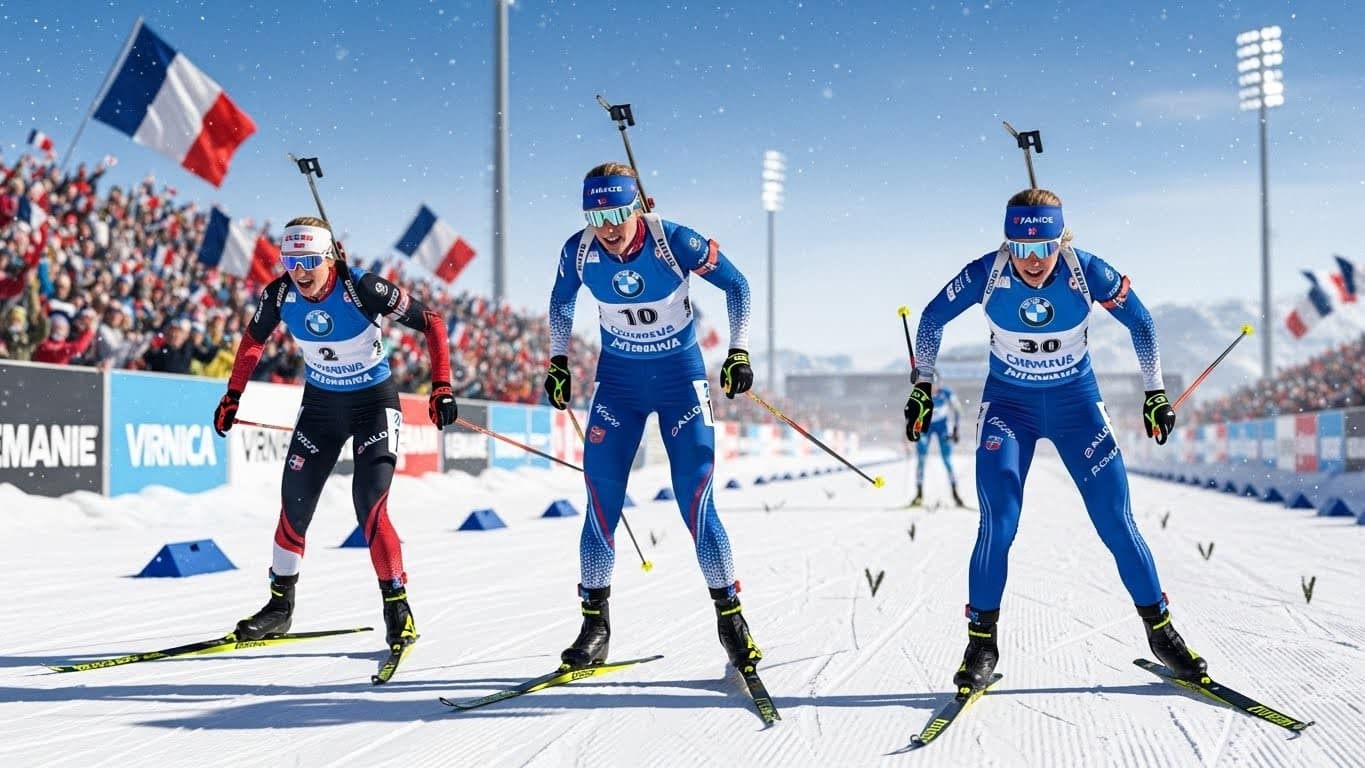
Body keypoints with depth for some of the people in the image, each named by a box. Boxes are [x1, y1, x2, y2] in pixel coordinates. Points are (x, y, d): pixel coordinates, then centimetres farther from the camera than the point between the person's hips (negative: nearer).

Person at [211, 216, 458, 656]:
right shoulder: (279, 295, -13)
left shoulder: (363, 290, -26)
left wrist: (442, 388, -22)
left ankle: (398, 610, -4)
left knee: (370, 508, -16)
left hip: (374, 402, -4)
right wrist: (232, 396, 7)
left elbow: (431, 323, -17)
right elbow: (253, 341, 8)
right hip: (320, 404, 5)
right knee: (295, 503, 5)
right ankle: (280, 605, 22)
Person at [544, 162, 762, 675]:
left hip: (680, 377, -2)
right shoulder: (578, 251, -13)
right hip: (618, 380, 2)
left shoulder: (676, 242, -21)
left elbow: (735, 285, -6)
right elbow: (560, 303, 9)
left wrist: (738, 353, -10)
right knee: (601, 499, -4)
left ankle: (730, 615, 9)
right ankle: (595, 620, 9)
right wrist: (558, 362, 7)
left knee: (695, 502, -7)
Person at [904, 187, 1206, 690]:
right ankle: (981, 643, 3)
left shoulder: (1088, 272, -21)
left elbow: (1140, 322, -3)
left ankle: (1160, 629, 18)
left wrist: (1155, 393, -1)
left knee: (1116, 522, -1)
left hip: (1076, 403, 1)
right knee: (998, 525, -13)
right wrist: (922, 388, -2)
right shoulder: (985, 275, -21)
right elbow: (932, 319, -4)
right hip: (1007, 404, 0)